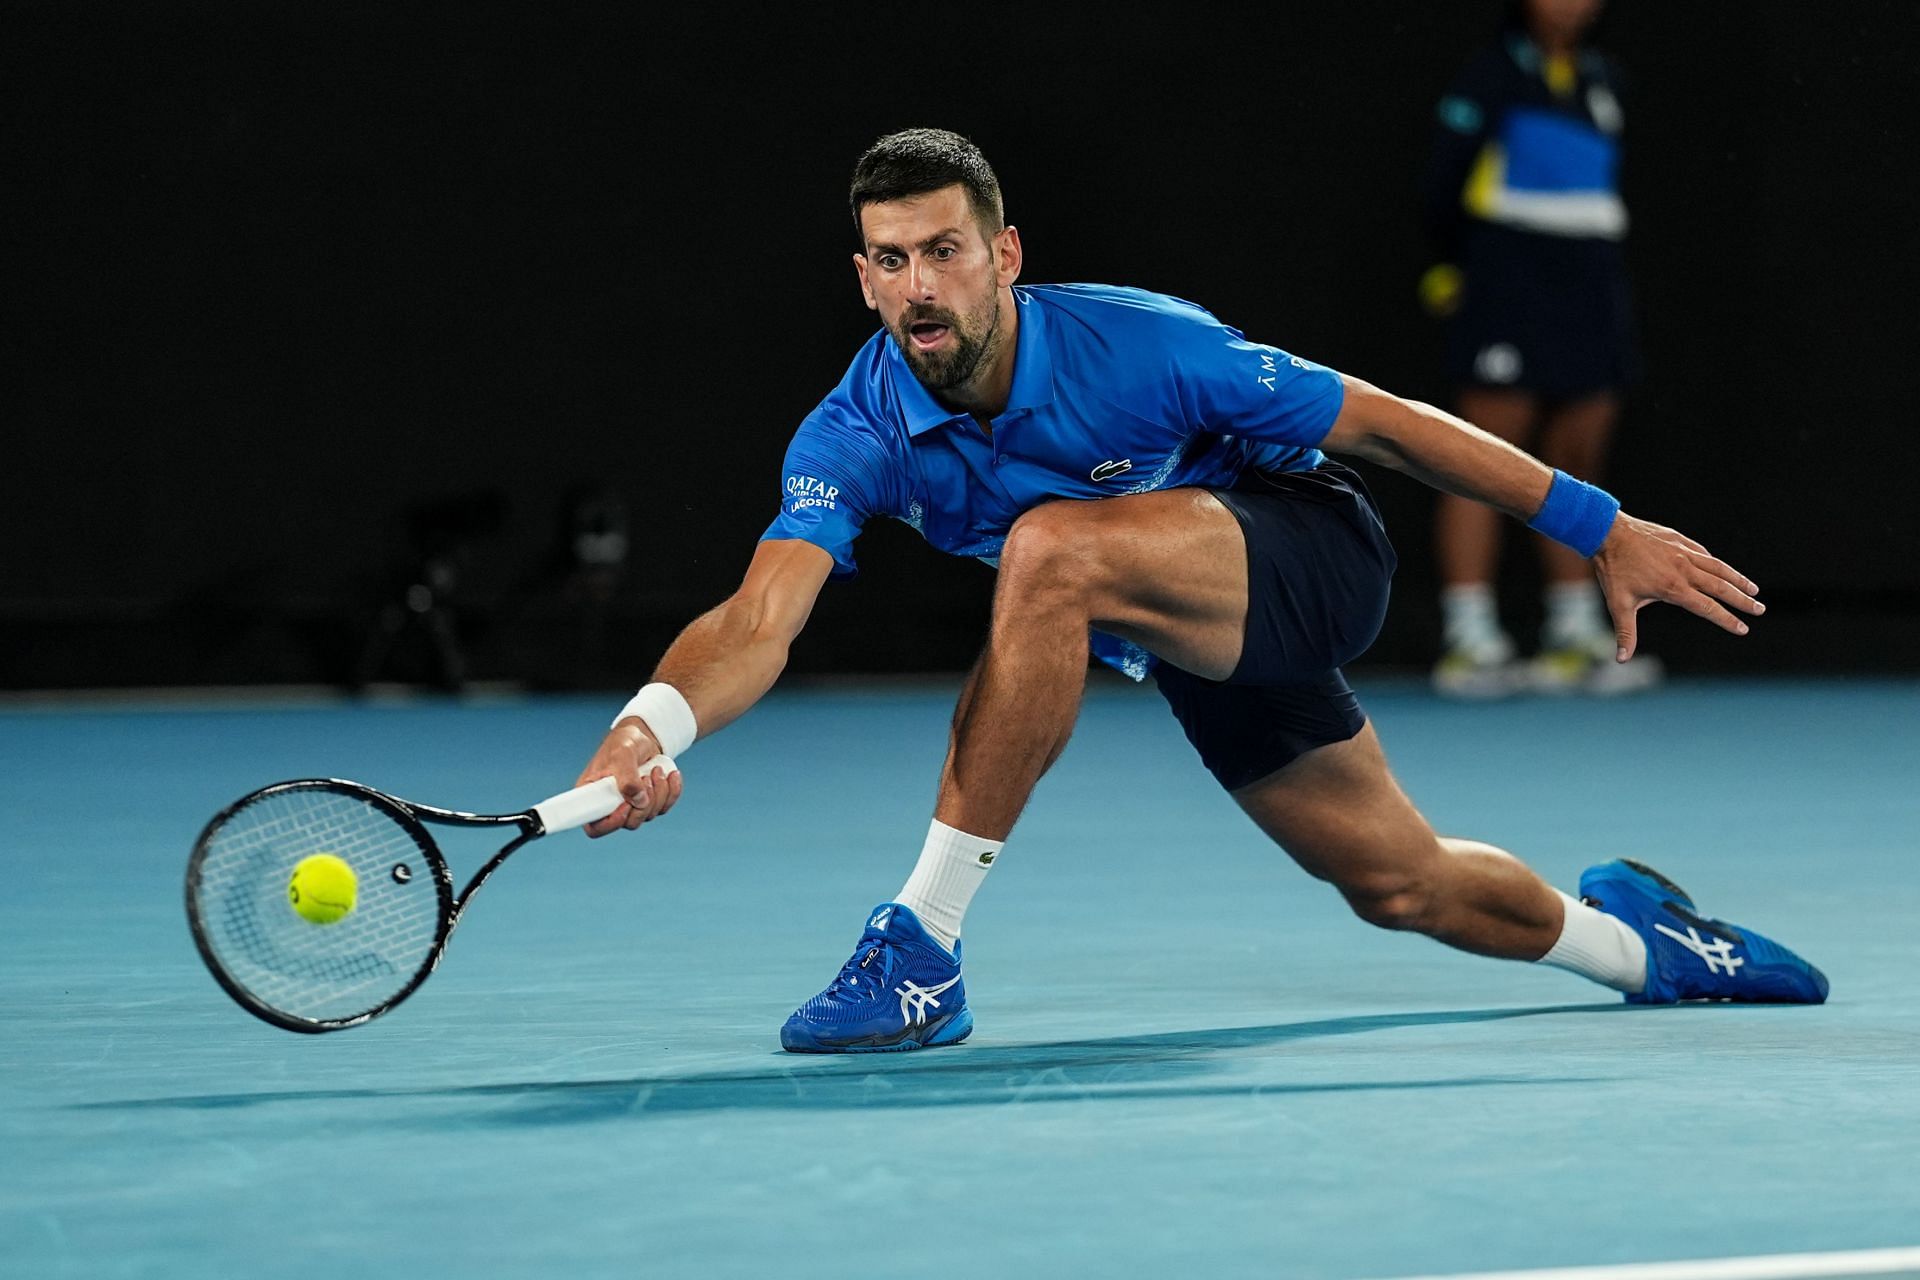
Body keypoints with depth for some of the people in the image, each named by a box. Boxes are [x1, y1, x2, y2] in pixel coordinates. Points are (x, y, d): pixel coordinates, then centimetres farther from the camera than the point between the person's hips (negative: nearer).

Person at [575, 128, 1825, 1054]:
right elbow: (762, 619, -34)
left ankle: (925, 947, -29)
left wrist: (1605, 528, -14)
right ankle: (1632, 937, 50)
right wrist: (651, 727, -57)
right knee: (1402, 885, 16)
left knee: (1052, 549, -33)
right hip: (1195, 648, 6)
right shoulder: (855, 435, -20)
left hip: (1318, 551, -6)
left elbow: (1384, 422, -19)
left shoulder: (1136, 346, -29)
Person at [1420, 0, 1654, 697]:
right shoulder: (1494, 74, -4)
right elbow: (1443, 184, -2)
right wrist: (1458, 263, 5)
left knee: (1578, 461, 8)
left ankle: (1574, 635, 13)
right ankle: (1468, 639, -8)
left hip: (1591, 289, 6)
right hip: (1508, 293, -6)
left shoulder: (1601, 78, 15)